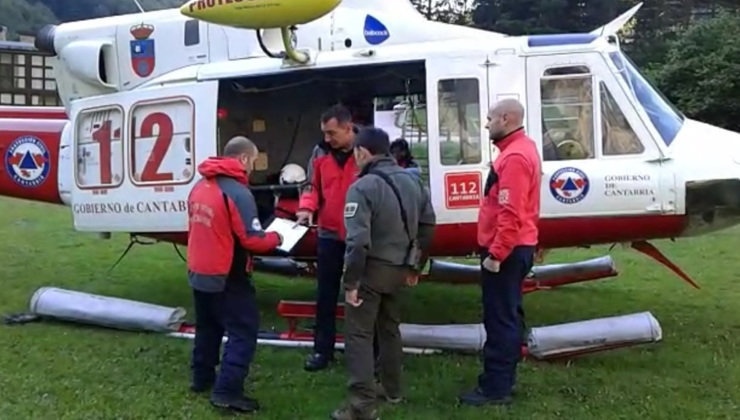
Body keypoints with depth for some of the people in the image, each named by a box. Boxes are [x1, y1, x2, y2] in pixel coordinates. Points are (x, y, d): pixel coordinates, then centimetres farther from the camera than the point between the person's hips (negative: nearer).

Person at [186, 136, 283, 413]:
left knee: (208, 327, 23)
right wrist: (275, 238, -4)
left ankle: (202, 378, 35)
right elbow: (251, 240, -22)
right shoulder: (237, 192, -21)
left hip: (198, 273, 9)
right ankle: (227, 391, -2)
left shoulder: (200, 186, 5)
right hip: (227, 278, -8)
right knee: (244, 331, 0)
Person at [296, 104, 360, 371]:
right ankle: (323, 350, 24)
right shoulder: (321, 152, 2)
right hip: (329, 235, 4)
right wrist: (307, 207, -8)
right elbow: (313, 185, 11)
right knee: (326, 295, 11)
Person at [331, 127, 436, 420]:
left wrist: (351, 282, -18)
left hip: (372, 269, -8)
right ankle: (391, 388, 34)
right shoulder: (413, 181, 6)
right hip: (398, 268, 8)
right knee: (389, 328, 22)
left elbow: (358, 241, -25)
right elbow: (427, 227, 11)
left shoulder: (363, 187, -19)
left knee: (358, 334, 0)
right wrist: (415, 267, 18)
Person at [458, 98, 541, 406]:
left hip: (505, 251, -11)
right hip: (516, 248, 11)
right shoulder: (522, 148, 15)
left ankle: (495, 388, 5)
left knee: (499, 319, -4)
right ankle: (504, 378, 27)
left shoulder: (514, 156, -19)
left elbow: (510, 214, -26)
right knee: (508, 315, 16)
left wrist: (495, 253, -23)